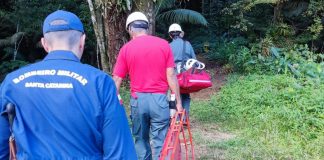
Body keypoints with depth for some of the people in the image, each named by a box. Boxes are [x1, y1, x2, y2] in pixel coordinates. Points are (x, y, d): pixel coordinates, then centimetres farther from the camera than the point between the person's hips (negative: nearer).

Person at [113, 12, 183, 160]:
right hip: (159, 99, -1)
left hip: (138, 99, 1)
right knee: (160, 142, 4)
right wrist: (178, 101, 3)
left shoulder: (126, 48, 0)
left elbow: (117, 79, -1)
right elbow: (171, 75, -3)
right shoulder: (163, 45, 0)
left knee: (140, 140, 17)